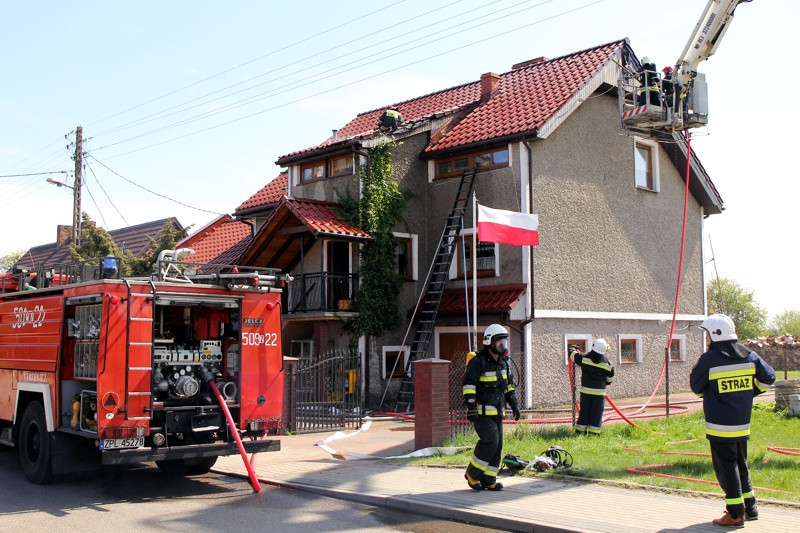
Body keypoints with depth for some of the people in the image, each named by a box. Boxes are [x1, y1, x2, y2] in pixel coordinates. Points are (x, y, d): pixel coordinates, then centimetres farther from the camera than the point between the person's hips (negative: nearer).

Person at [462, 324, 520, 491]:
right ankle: (472, 473, 0)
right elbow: (468, 384, -18)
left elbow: (508, 384, 25)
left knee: (497, 445, 5)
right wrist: (471, 406, -24)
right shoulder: (478, 361, -12)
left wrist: (514, 404, 18)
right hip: (481, 412, -8)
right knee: (490, 441, -16)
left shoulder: (503, 362, 14)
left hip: (497, 411, 8)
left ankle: (488, 480, 13)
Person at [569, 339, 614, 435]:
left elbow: (573, 355, 7)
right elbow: (610, 379, 5)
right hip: (599, 391, -1)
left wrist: (573, 351, 30)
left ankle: (580, 430, 12)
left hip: (586, 390, 1)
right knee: (597, 413, 4)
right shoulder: (607, 363, -4)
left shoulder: (584, 358, -8)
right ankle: (594, 432, 0)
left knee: (584, 411, 11)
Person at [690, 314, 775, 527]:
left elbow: (696, 387, -4)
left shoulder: (708, 359, -14)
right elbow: (768, 378, 10)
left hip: (720, 426, -6)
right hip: (743, 423, 6)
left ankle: (736, 513, 3)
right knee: (740, 464, 20)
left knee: (726, 467, 1)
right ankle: (749, 507, 26)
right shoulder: (749, 356, 2)